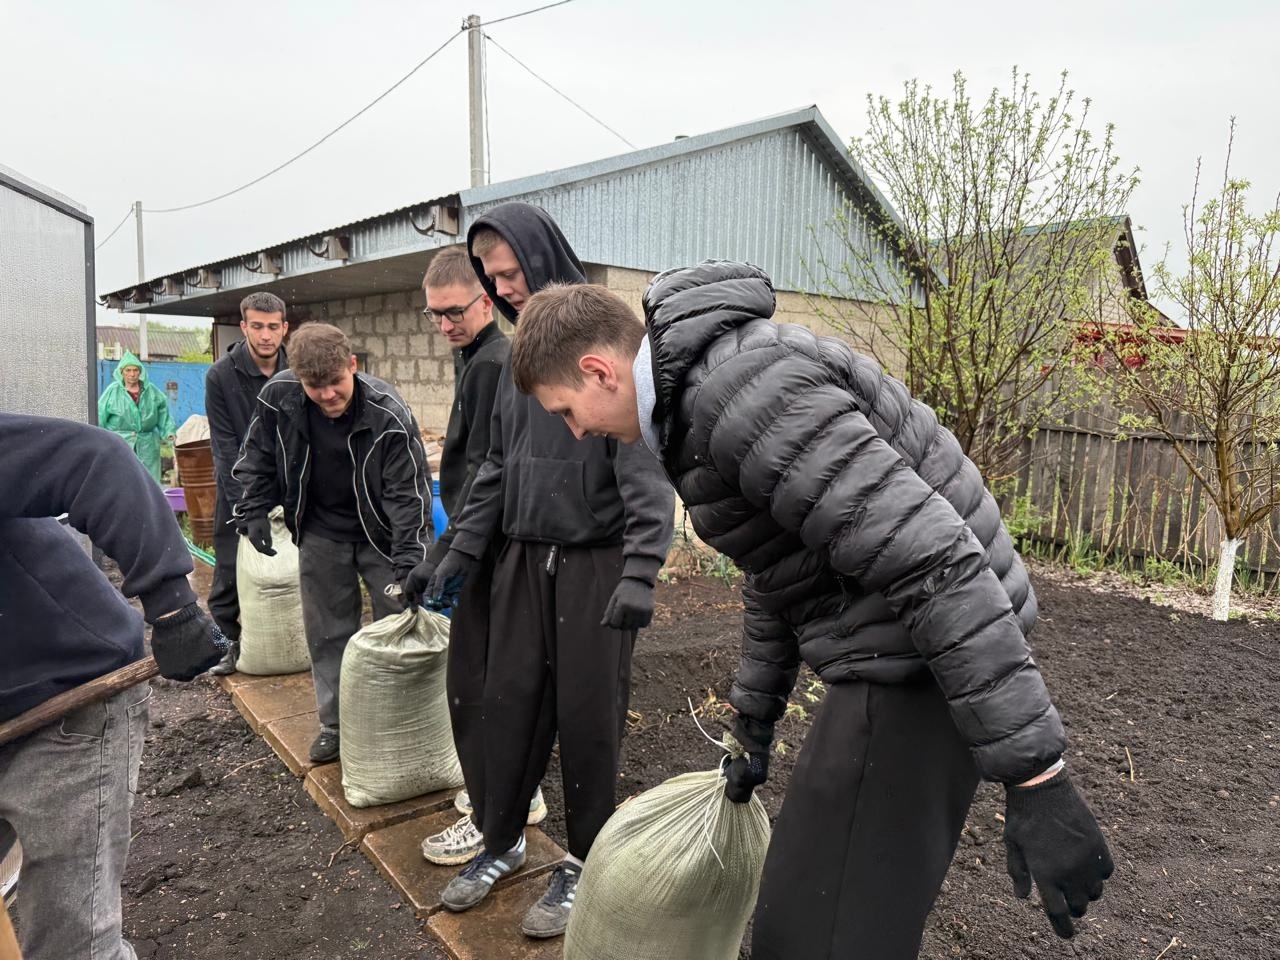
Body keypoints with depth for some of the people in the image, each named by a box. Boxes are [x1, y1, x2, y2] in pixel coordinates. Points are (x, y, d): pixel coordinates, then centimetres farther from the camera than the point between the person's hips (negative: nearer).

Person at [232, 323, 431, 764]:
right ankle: (336, 724, 25)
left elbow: (409, 492, -24)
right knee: (326, 632, 10)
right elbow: (257, 458, 5)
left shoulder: (388, 413, -26)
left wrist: (409, 562, -29)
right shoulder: (277, 397, -16)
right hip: (321, 533, 3)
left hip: (381, 534, -3)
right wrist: (253, 512, 1)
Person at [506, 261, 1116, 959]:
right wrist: (754, 722, 29)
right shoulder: (699, 396, 12)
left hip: (927, 658, -10)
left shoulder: (743, 387, -22)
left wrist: (1035, 776, -24)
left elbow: (931, 564, -27)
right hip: (898, 655, 10)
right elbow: (773, 576, 22)